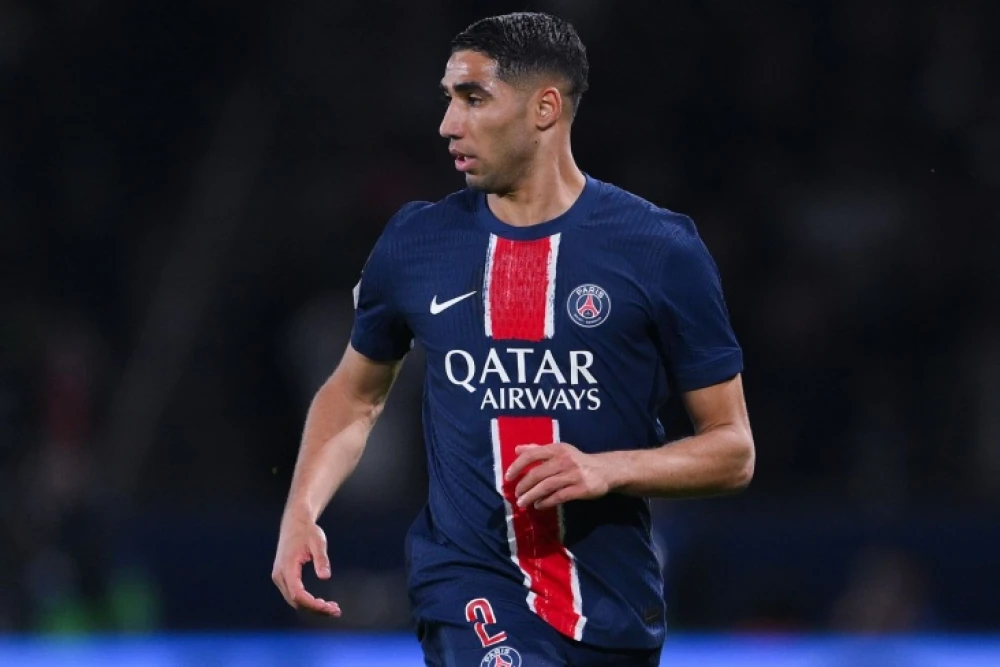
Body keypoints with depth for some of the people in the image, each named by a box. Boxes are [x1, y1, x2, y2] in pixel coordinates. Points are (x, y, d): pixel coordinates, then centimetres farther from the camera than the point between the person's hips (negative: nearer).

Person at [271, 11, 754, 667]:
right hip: (469, 587, 0)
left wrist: (607, 470, -17)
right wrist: (301, 511, 3)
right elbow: (355, 397, 20)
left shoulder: (661, 250, -4)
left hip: (613, 607, 0)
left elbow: (733, 449, -1)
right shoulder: (416, 242, 4)